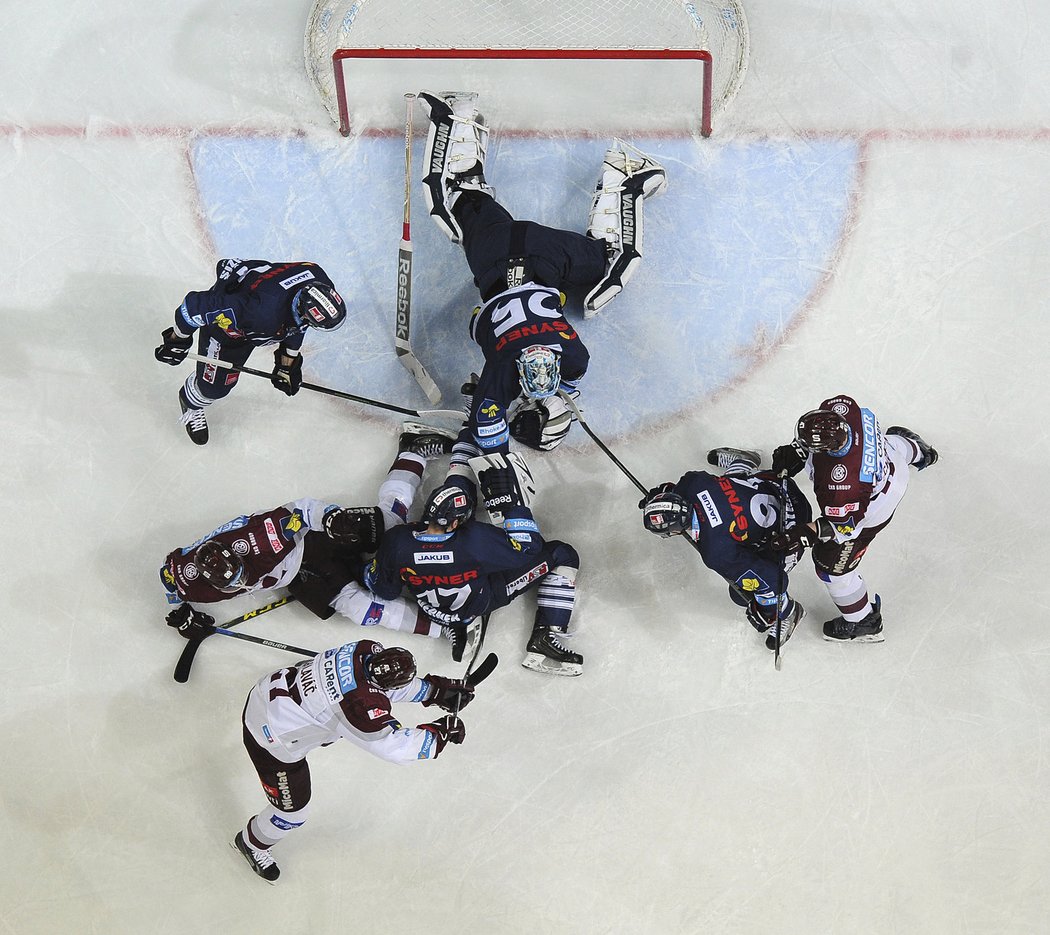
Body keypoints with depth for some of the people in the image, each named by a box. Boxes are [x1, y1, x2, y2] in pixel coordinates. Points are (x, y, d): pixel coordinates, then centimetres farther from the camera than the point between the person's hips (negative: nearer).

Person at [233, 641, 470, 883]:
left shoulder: (368, 650, -15)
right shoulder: (363, 706, -36)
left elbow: (389, 685, 5)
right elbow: (396, 747, -28)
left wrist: (435, 690, 0)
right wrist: (442, 732, -19)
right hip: (272, 740, -8)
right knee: (293, 812, 11)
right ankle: (252, 844, 42)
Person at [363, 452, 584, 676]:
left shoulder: (397, 542, -31)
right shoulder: (475, 540, -39)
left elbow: (384, 591, -11)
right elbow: (530, 548, -23)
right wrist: (511, 501, -20)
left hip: (434, 610, 4)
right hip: (483, 603, -4)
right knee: (562, 555, -2)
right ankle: (545, 637, -2)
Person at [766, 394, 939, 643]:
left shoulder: (841, 483, -49)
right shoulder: (840, 408, -33)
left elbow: (846, 524, -31)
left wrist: (809, 533, -35)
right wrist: (795, 450, -12)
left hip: (869, 511, -7)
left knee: (831, 564, 13)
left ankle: (863, 623, 38)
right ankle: (916, 451, 83)